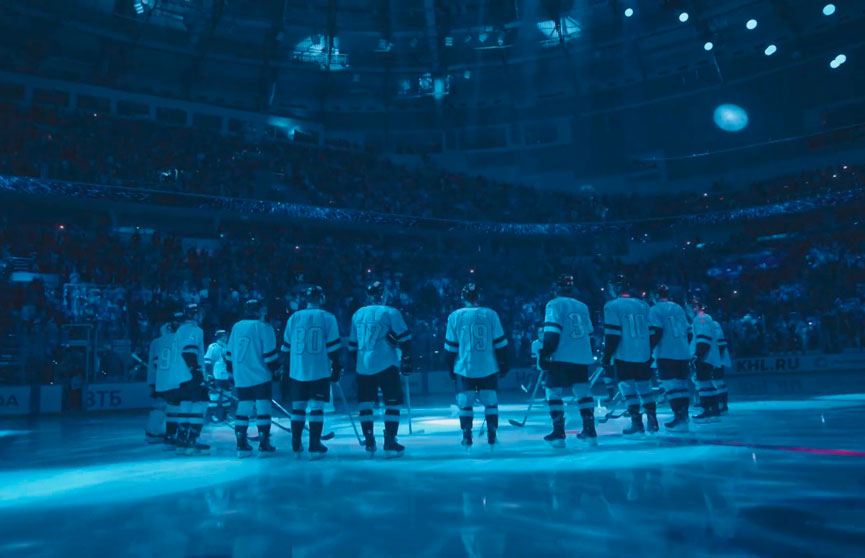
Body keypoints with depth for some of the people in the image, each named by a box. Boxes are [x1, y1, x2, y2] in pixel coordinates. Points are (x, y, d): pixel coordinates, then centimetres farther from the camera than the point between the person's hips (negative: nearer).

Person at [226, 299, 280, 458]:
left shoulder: (236, 327, 11)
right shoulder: (264, 328, -7)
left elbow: (229, 353, 15)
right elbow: (270, 354, -11)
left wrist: (232, 371, 23)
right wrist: (276, 369, 0)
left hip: (241, 378, 6)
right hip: (260, 377, -6)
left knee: (243, 409, 11)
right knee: (263, 409, 0)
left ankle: (242, 446, 12)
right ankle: (264, 446, 0)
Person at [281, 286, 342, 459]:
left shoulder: (294, 318, 5)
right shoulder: (328, 318, -2)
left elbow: (286, 348, 9)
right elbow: (333, 347, -4)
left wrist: (286, 370, 19)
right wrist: (336, 368, 5)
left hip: (297, 372, 3)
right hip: (320, 372, -3)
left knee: (298, 407, 12)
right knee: (317, 407, 2)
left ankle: (296, 446, 18)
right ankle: (315, 447, 2)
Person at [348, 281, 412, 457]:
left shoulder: (357, 315, 13)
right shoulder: (390, 313, -2)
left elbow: (352, 344, 19)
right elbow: (404, 339, -8)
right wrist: (406, 360, -2)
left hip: (363, 366, 5)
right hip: (386, 365, -5)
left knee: (365, 403, 12)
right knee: (392, 403, 2)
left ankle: (369, 443, 15)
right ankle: (390, 444, -1)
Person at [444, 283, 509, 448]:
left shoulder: (455, 317, -2)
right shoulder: (491, 314, -1)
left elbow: (450, 346, 2)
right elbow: (500, 343, 1)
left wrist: (451, 367, 12)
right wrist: (503, 363, 10)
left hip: (464, 368, -1)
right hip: (489, 368, 1)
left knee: (464, 402, 8)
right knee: (490, 401, 12)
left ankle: (467, 436, 6)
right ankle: (491, 435, 13)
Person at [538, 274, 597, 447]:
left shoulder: (555, 304, -3)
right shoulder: (583, 307, 16)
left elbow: (552, 333, -13)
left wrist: (545, 354, -11)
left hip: (561, 358, -6)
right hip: (582, 358, 6)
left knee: (554, 393, 2)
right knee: (583, 393, 13)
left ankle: (558, 434, -1)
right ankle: (590, 431, 13)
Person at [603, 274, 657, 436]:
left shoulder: (612, 306, -6)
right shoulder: (643, 305, 10)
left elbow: (612, 334, -12)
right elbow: (651, 331, 13)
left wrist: (607, 355, -6)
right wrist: (650, 353, 21)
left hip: (624, 356, -5)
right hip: (644, 355, 5)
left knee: (628, 390, 2)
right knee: (645, 388, 14)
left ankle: (637, 423, 2)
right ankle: (652, 421, 15)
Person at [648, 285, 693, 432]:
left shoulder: (655, 310, -2)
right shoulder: (679, 308, 17)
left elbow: (656, 332, -13)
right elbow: (689, 332, 17)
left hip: (666, 354, -6)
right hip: (683, 354, 6)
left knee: (671, 386, -6)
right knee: (682, 384, 12)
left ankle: (679, 420, -10)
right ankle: (683, 417, 16)